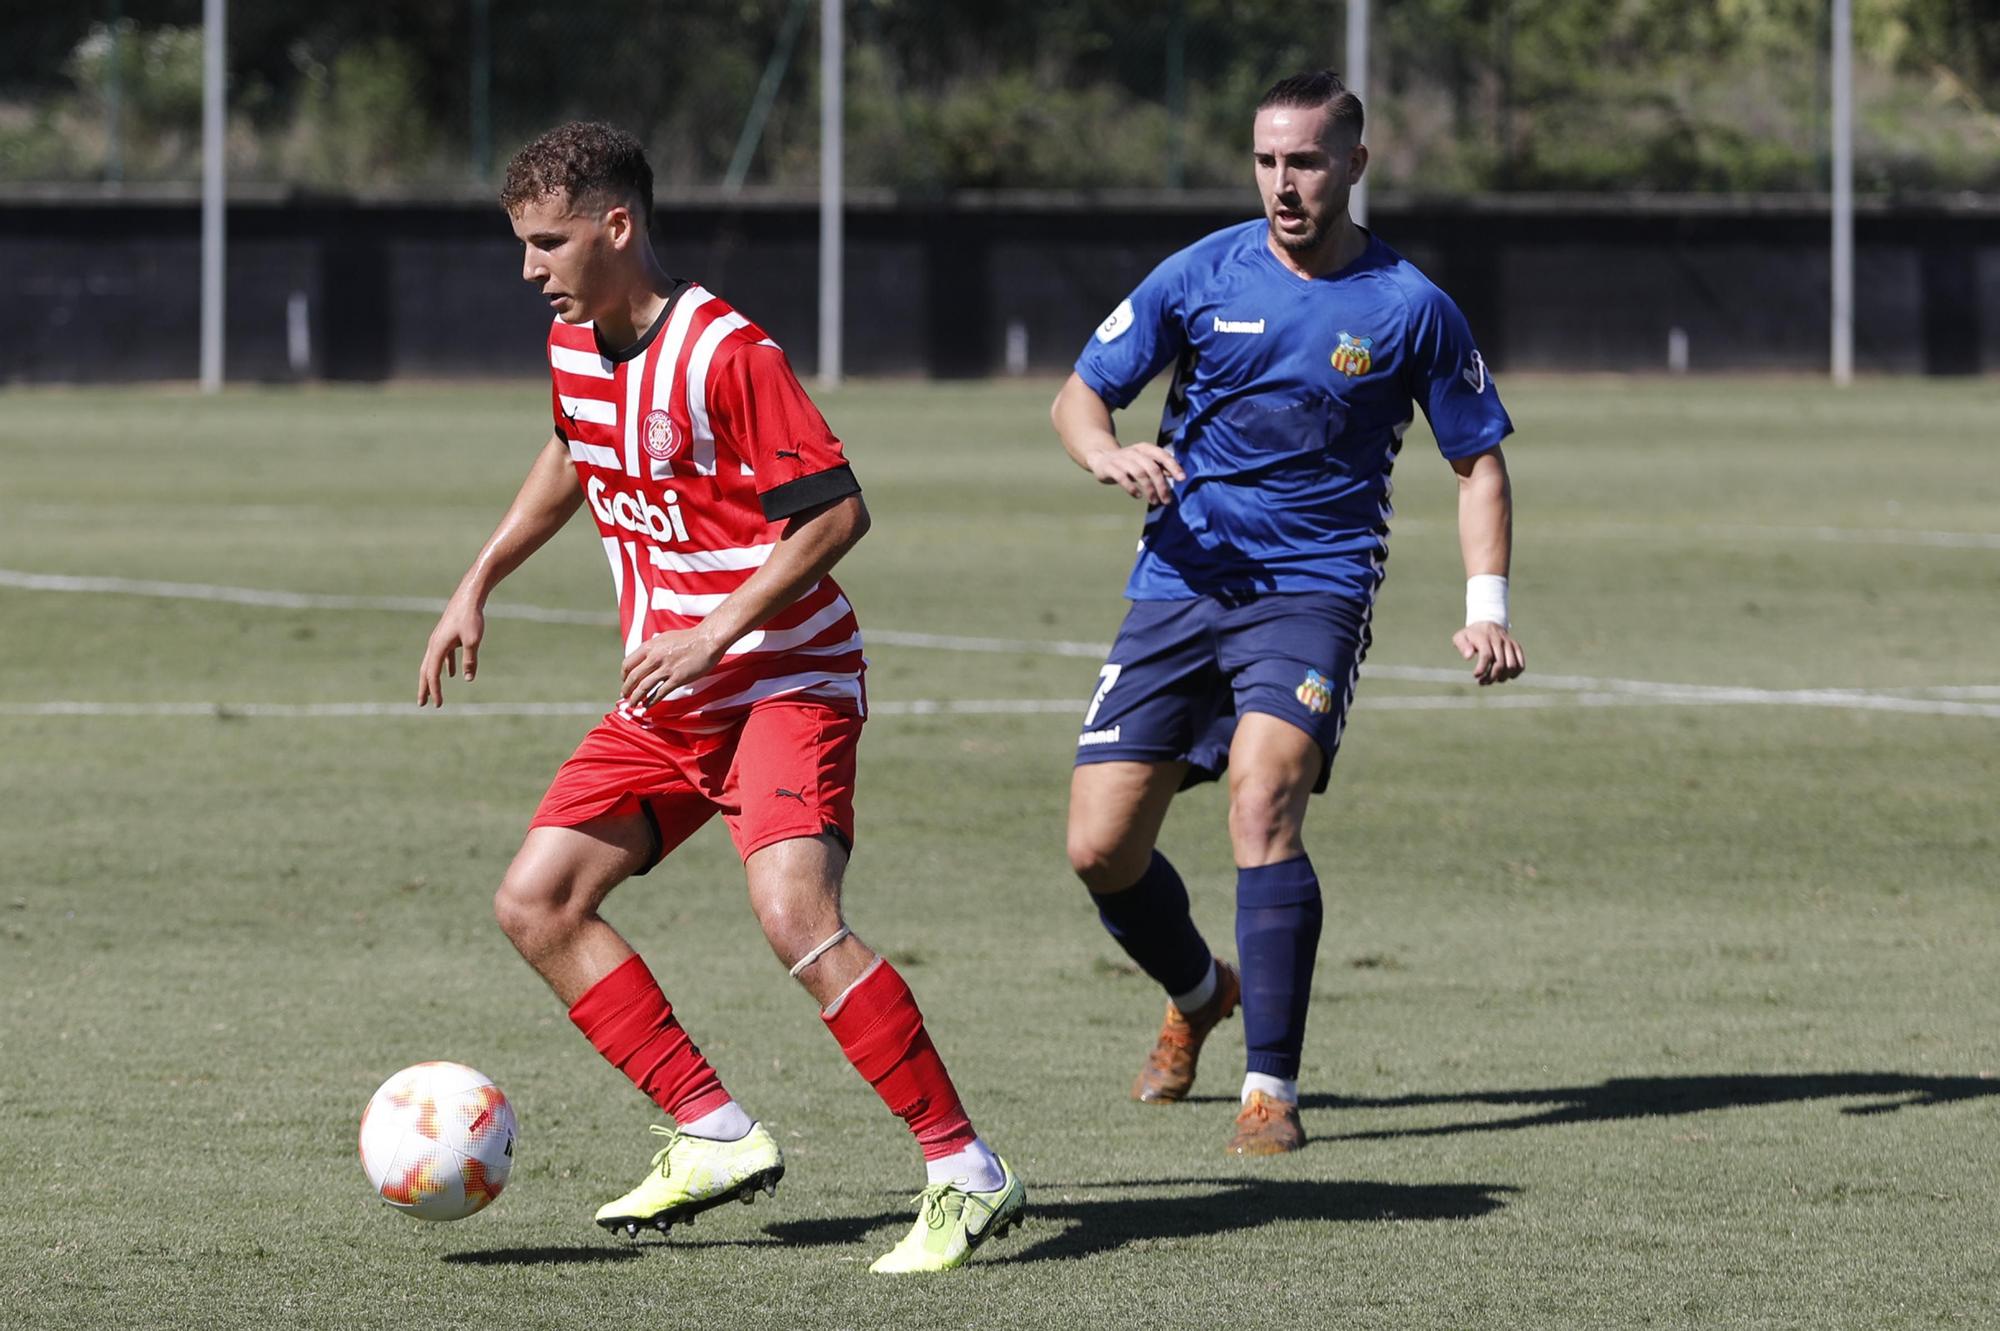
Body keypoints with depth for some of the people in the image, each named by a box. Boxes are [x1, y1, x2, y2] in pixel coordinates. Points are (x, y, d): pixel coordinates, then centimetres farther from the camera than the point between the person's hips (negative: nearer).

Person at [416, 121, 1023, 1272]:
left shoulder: (725, 354, -20)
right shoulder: (574, 346, 6)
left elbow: (839, 510, -21)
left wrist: (716, 635, -24)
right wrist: (479, 585, 26)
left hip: (786, 680, -9)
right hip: (668, 699, 9)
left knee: (794, 913, -27)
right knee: (536, 903, 1)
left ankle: (967, 1171, -21)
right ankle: (717, 1135, 5)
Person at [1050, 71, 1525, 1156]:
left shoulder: (1409, 309, 0)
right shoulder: (1201, 276, 2)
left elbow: (1479, 458, 9)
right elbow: (1079, 393, 8)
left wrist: (1486, 605, -3)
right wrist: (1109, 452, -16)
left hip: (1313, 589, -3)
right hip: (1179, 581, 3)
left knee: (1262, 798, -27)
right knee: (1100, 849, -3)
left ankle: (1271, 1090, -21)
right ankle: (1198, 994, 31)